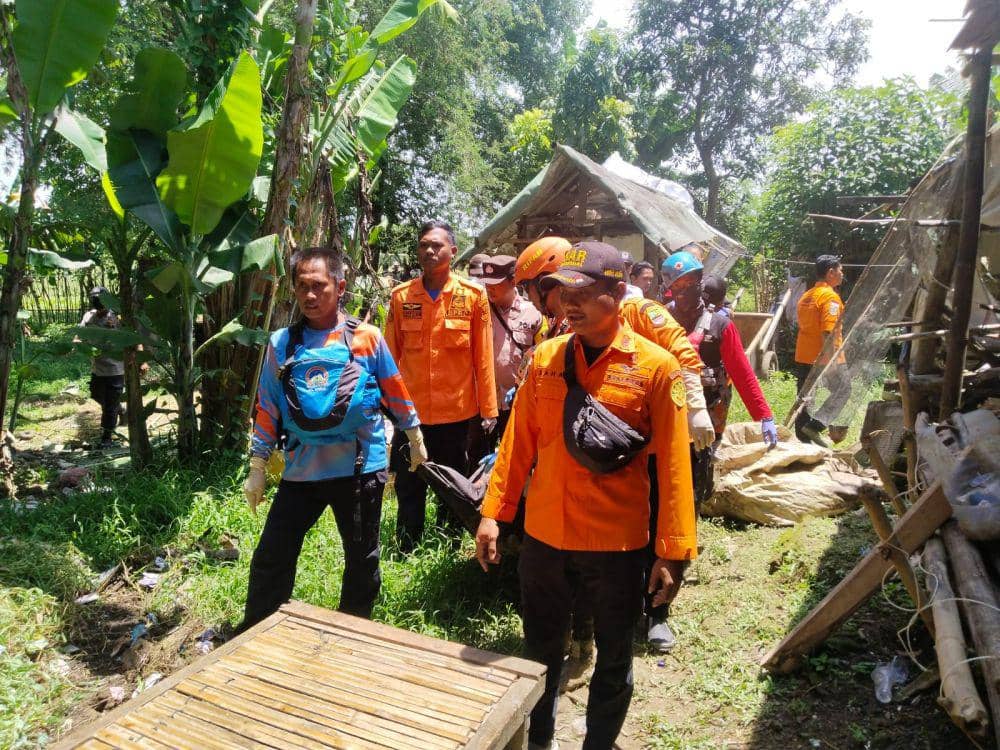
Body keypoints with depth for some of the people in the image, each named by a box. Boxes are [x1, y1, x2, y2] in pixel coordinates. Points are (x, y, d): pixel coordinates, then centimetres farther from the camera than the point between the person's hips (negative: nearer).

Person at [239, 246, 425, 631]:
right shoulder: (281, 343, 3)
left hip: (360, 467, -1)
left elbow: (395, 391, 6)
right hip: (301, 469, 2)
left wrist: (415, 439, 13)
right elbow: (267, 406, 7)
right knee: (271, 556, 6)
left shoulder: (367, 337, -4)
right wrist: (257, 466, 7)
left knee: (362, 560, 13)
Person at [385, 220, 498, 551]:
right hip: (409, 411, 1)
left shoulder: (473, 296, -2)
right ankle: (406, 553, 27)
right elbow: (391, 354, 5)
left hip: (457, 411, -1)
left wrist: (488, 408, -2)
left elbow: (483, 358, -2)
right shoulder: (401, 296, 3)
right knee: (408, 490, 11)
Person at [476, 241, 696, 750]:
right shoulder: (544, 358, -1)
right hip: (543, 533, 3)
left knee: (613, 658, 17)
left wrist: (673, 550, -10)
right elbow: (518, 442, 3)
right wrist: (492, 512, 2)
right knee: (540, 648, 21)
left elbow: (673, 464, -10)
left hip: (618, 540, -3)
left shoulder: (656, 367, -11)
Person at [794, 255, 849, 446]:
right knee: (843, 390, 10)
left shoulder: (806, 296, 14)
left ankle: (803, 440, 13)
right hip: (824, 359, -8)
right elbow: (829, 332, -22)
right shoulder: (830, 297, -13)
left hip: (803, 358, 8)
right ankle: (815, 426, -1)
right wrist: (831, 360, -24)